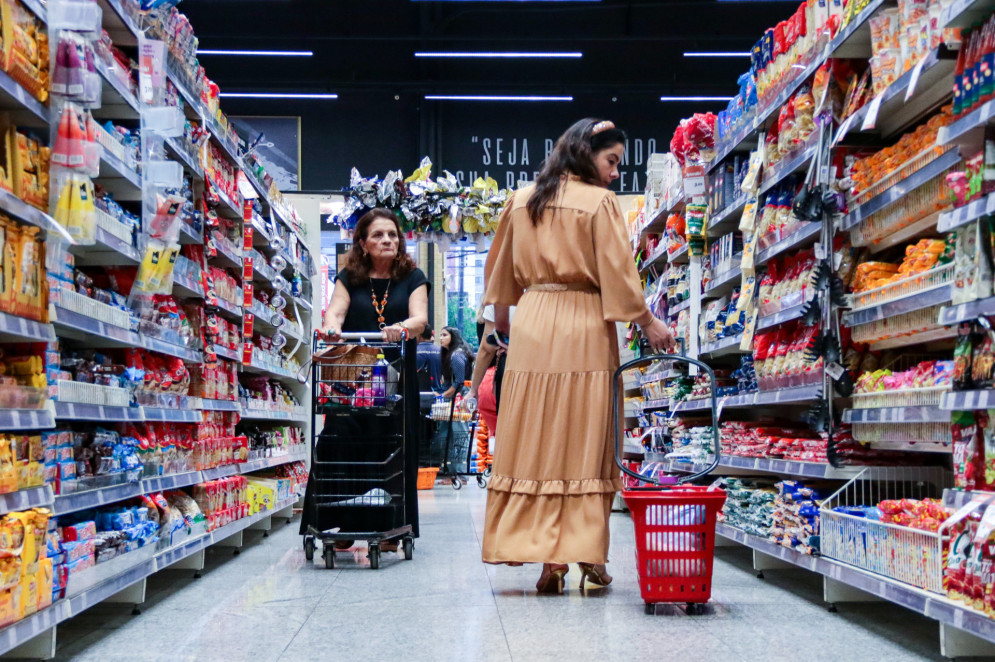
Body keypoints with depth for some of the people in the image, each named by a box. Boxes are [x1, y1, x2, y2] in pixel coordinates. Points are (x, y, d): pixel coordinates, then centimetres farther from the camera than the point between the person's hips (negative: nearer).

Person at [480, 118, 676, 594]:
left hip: (531, 326, 4)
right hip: (584, 329, -4)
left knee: (530, 442, 6)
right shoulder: (599, 202, -4)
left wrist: (501, 316, 33)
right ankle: (579, 552, 5)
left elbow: (501, 267, 20)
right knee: (581, 444, 2)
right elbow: (617, 274, -6)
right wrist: (647, 322, 3)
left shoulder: (522, 201, 11)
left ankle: (531, 549, 7)